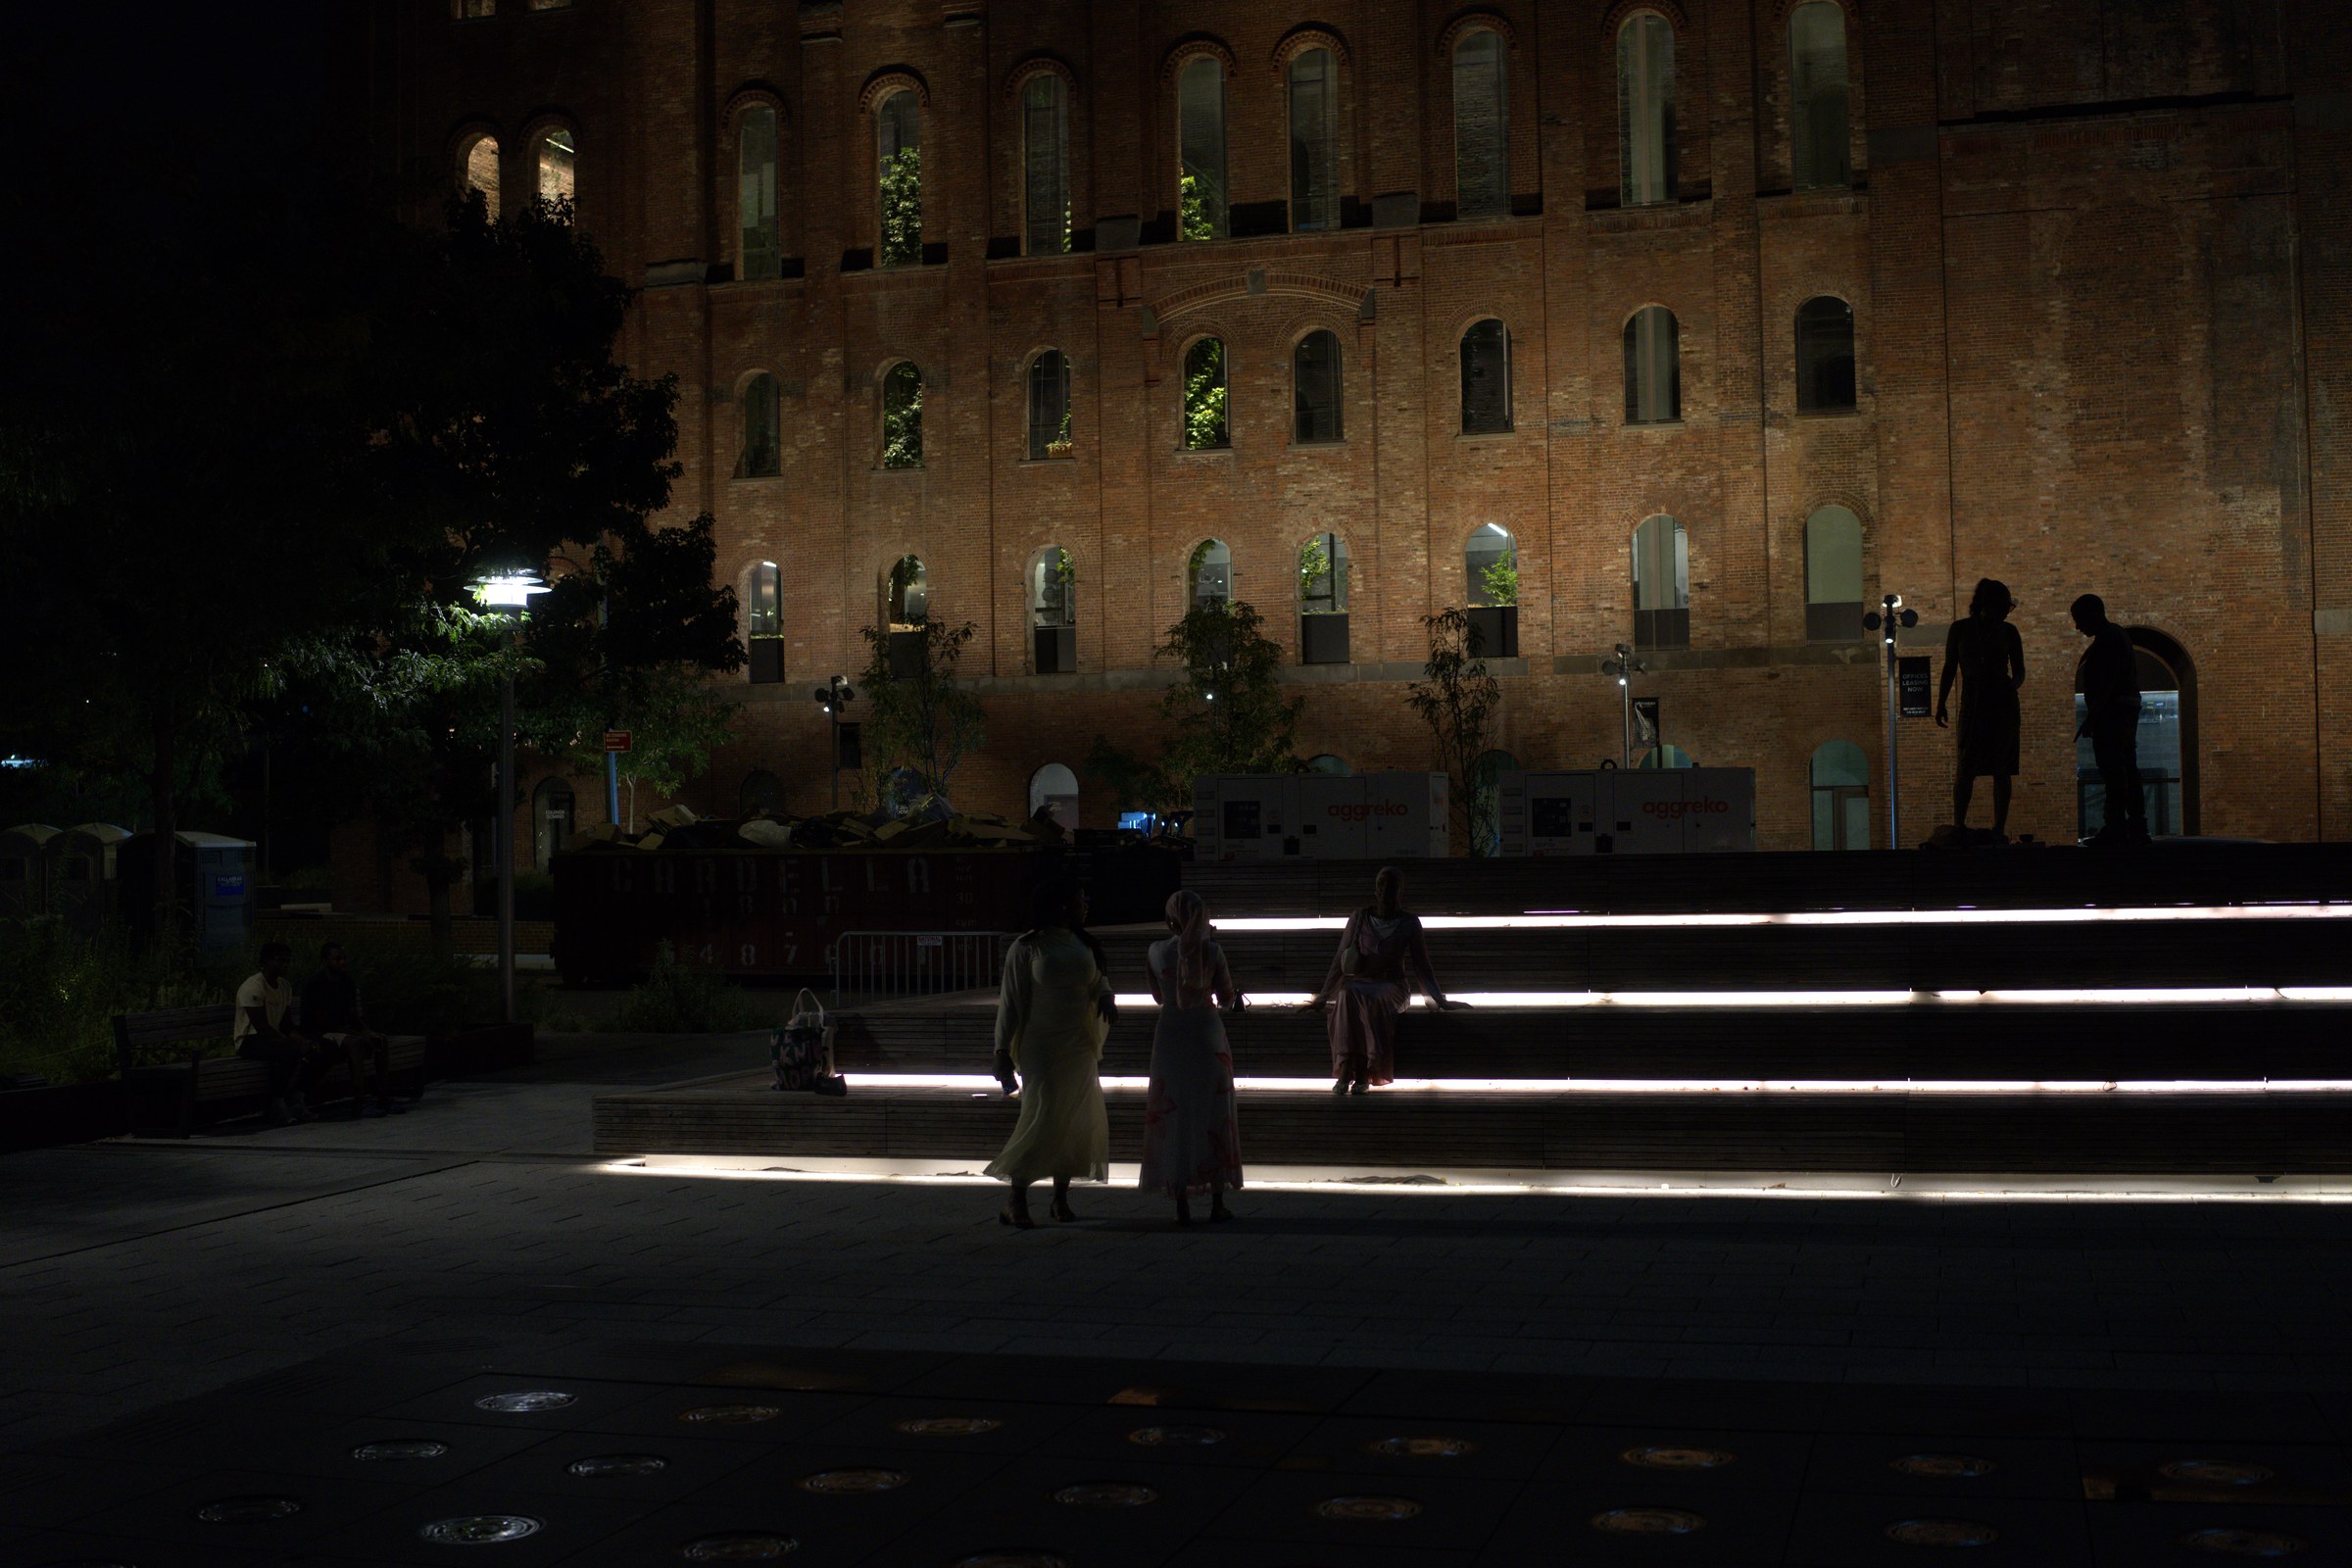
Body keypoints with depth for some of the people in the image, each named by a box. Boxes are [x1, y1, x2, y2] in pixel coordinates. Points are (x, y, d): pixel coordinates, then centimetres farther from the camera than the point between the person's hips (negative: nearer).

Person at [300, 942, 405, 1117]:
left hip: (341, 1030, 9)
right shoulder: (316, 985, -16)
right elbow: (324, 1023, -19)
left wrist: (367, 1031, -13)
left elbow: (353, 1015, 9)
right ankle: (359, 1104, -40)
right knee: (355, 1043, -35)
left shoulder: (347, 983, 9)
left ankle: (384, 1099, -11)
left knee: (384, 1042, -8)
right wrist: (361, 1033, -22)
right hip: (317, 1034, -9)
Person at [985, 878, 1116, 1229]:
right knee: (1042, 1118, -13)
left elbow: (1099, 979, 21)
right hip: (1042, 1048, -6)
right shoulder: (1026, 948, -6)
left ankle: (1061, 1196, 18)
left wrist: (1106, 997, -3)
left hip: (1079, 1049, 6)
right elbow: (1011, 1001, -6)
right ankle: (1016, 1201, -5)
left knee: (1078, 1121, 6)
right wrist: (1003, 1051, -9)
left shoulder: (1084, 945, 11)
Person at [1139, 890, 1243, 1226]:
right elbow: (1227, 999, 1)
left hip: (1170, 1037, 0)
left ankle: (1182, 1205, 2)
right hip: (1208, 1035, 0)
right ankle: (1217, 1203, 11)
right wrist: (1233, 995, 24)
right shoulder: (1213, 951, -6)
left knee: (1173, 1118, 5)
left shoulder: (1156, 952, -3)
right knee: (1213, 1116, 9)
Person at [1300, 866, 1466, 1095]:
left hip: (1391, 985, -1)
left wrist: (1441, 1000, 0)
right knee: (1347, 996, -37)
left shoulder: (1409, 923, 8)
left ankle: (1363, 1075, -40)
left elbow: (1421, 965, 9)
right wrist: (1321, 997, 5)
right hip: (1358, 981, 1)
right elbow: (1339, 961, 10)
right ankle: (1345, 1072, -41)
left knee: (1374, 999, -39)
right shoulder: (1359, 918, 9)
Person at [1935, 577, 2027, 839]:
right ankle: (1958, 825, -8)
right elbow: (1950, 668, 7)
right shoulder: (1960, 629, 3)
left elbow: (2019, 671, 9)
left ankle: (1999, 829, 2)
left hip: (2003, 703, 1)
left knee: (2002, 770, 0)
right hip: (1973, 703, -1)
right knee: (1966, 768, -9)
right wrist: (1942, 703, 2)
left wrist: (2012, 685, -13)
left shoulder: (2008, 632, 6)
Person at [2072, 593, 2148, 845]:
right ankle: (2137, 827, 12)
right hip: (2129, 709, 11)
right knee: (2127, 770, 11)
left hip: (2111, 711, -11)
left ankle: (2116, 827, -15)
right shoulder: (2120, 635, 21)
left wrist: (2092, 717, -21)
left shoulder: (2106, 639, -12)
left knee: (2112, 770, -12)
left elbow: (2106, 682, -20)